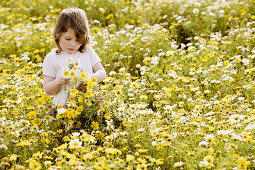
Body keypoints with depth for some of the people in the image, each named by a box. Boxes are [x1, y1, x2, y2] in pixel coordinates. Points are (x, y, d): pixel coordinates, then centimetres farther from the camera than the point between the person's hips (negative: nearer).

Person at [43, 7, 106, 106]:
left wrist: (91, 78, -11)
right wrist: (57, 82, -17)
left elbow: (102, 73, 10)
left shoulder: (88, 52, 11)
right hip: (64, 105, -1)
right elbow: (47, 90, 4)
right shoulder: (51, 58, 4)